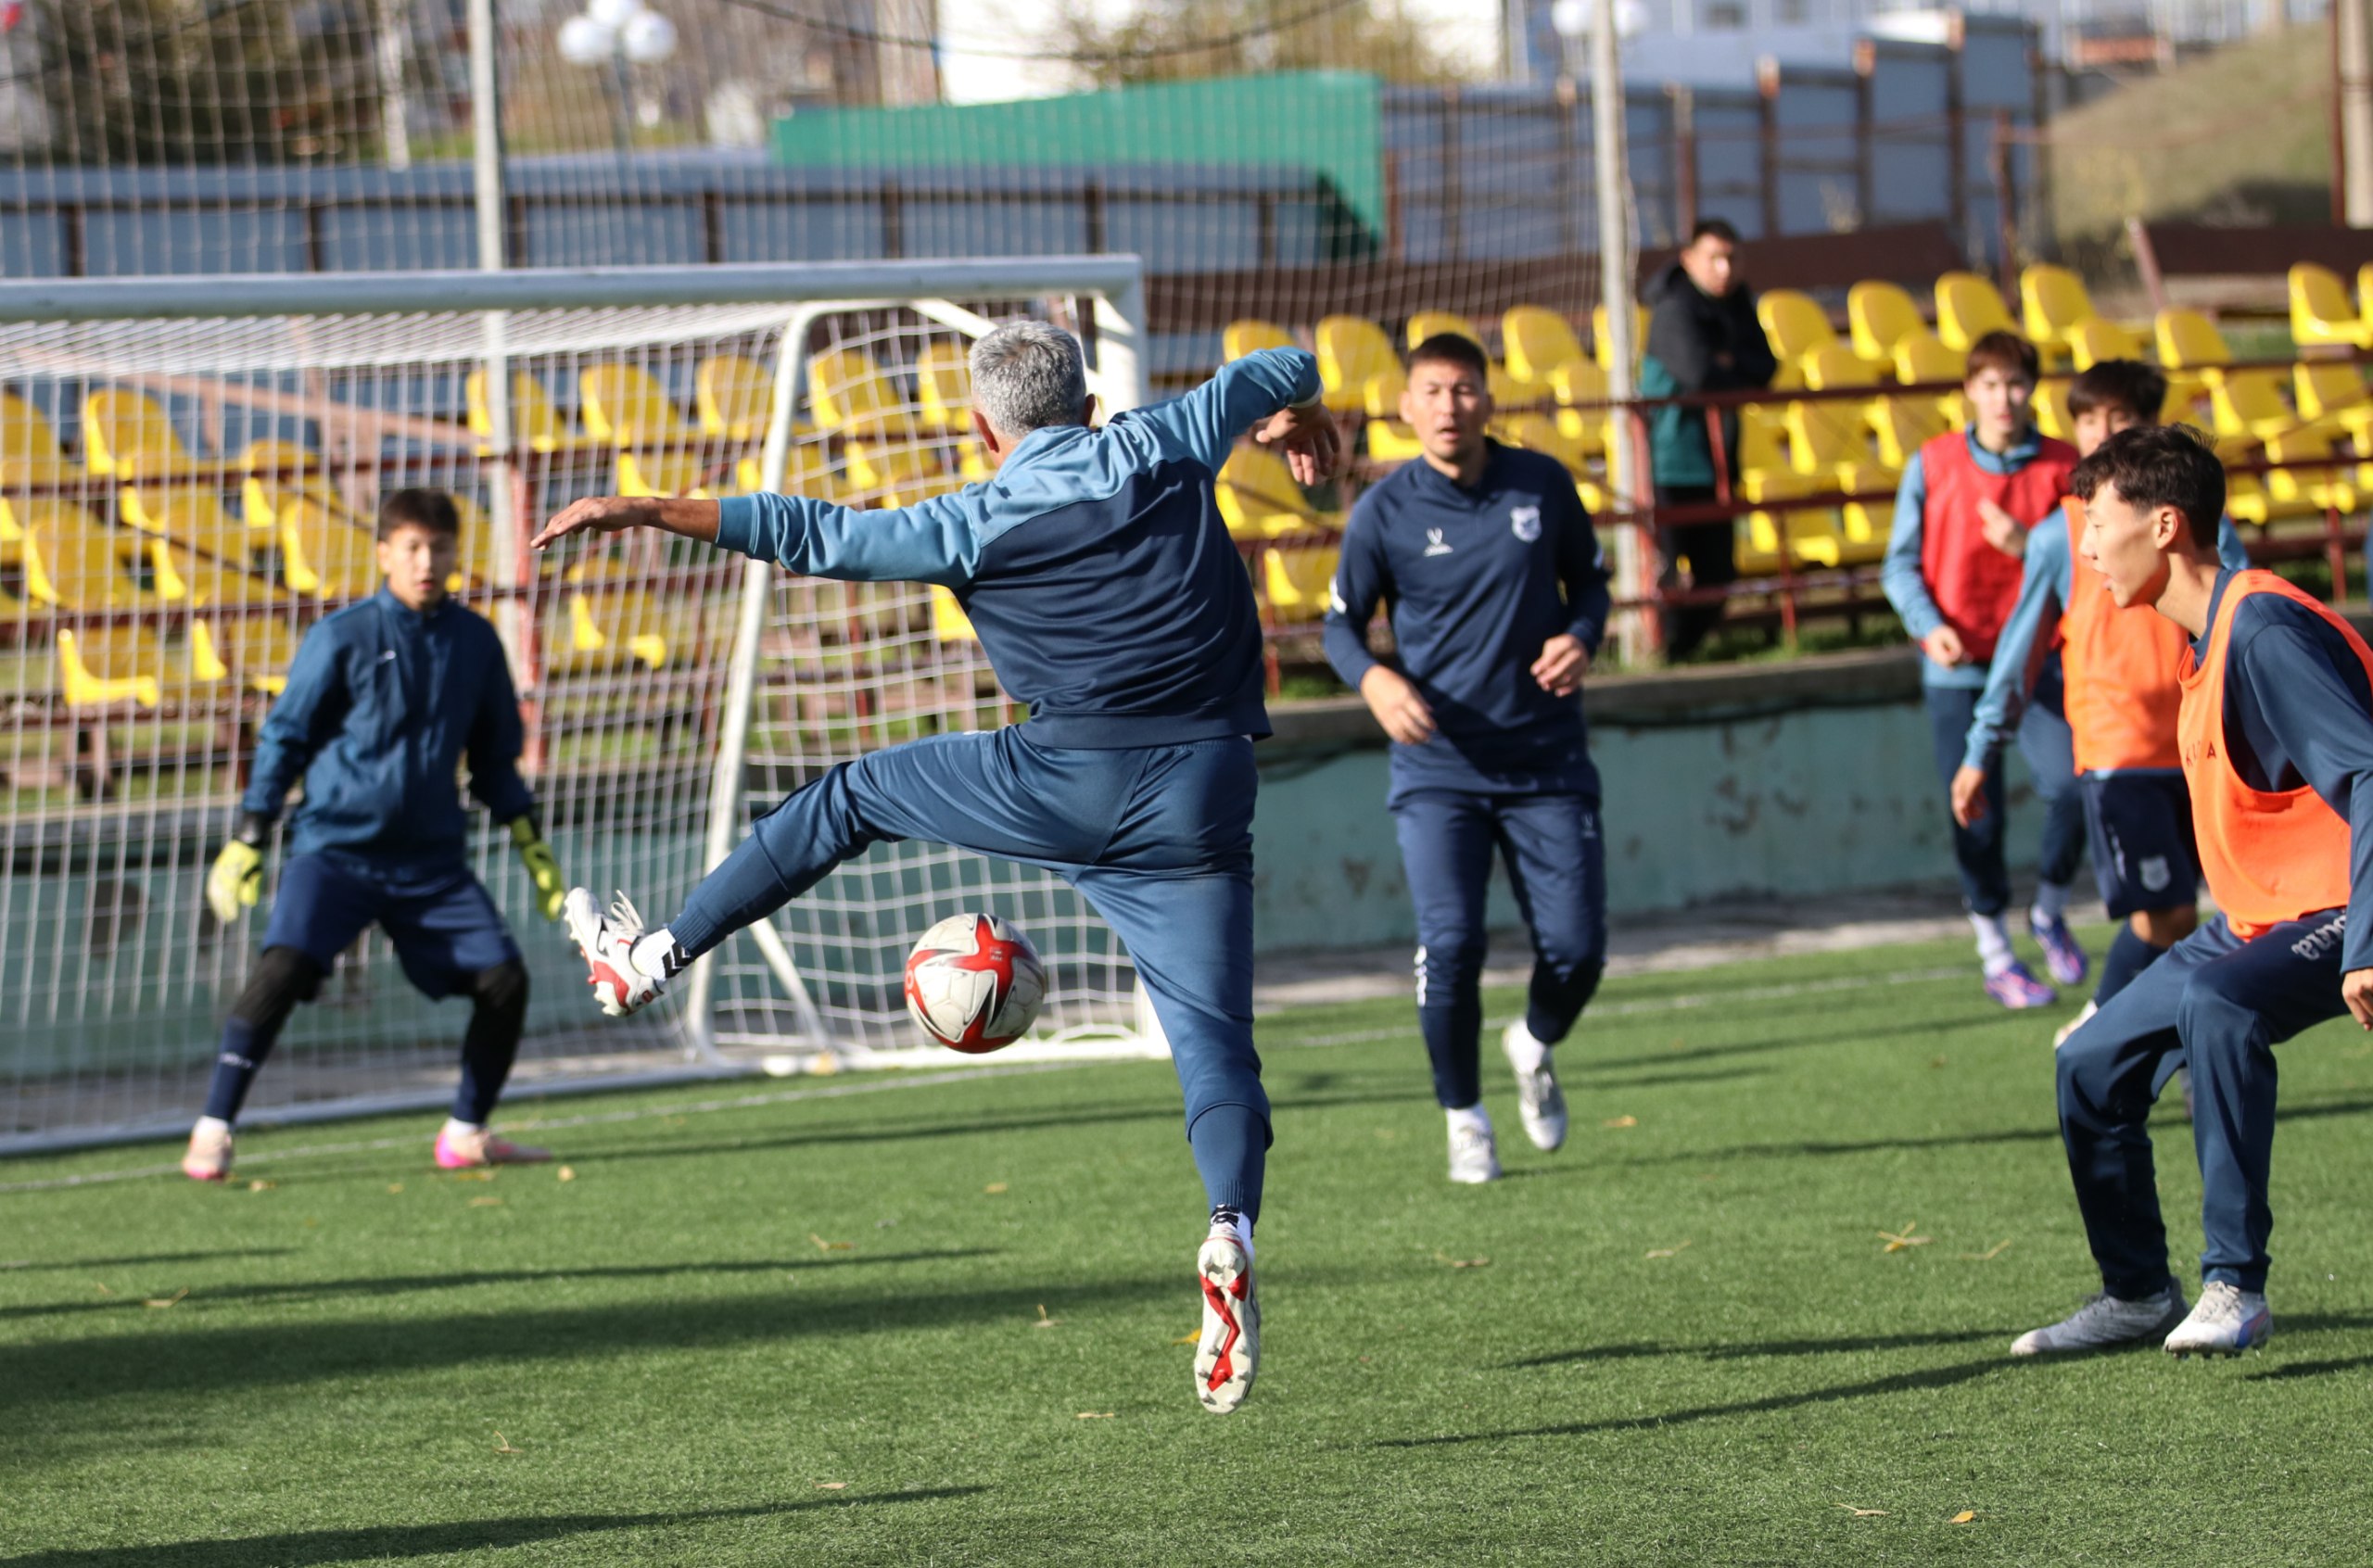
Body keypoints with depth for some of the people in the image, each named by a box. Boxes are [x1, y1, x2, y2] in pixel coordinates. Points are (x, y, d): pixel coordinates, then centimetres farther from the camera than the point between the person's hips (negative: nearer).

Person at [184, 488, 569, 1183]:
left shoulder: (475, 642, 6)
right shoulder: (342, 638, -5)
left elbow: (494, 756, 18)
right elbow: (284, 738, 1)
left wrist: (530, 841, 14)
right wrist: (247, 839, -3)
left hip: (433, 859, 4)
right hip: (335, 845, -4)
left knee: (504, 980, -6)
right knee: (284, 968, -23)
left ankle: (466, 1134, 14)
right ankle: (213, 1131, -15)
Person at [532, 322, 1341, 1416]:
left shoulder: (976, 526, -2)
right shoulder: (1164, 450, 7)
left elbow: (812, 535, -1)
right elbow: (1281, 372, 24)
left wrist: (645, 511, 5)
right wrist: (1297, 415, 48)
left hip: (1063, 787, -2)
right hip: (1200, 797, 2)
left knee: (851, 797, 20)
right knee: (1213, 1038, 1)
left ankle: (649, 958, 27)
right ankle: (1231, 1233, -26)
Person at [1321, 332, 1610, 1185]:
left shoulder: (1543, 484, 0)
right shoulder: (1384, 510, -4)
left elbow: (1589, 579, 14)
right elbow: (1341, 623, 5)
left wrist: (1580, 638, -8)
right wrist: (1375, 680, -16)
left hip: (1546, 761, 2)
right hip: (1437, 768, -2)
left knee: (1576, 949, -3)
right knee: (1450, 944, -14)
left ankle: (1534, 1047, 33)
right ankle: (1463, 1116, 8)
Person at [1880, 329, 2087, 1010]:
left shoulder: (2060, 466, 0)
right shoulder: (1932, 464, -1)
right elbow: (1901, 564, 2)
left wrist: (2028, 546, -18)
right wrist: (1929, 625, -15)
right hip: (1957, 662, 0)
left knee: (2071, 785, -15)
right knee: (1975, 815, 2)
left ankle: (2050, 912, 13)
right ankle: (1995, 956, 20)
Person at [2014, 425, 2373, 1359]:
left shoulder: (2263, 632, -21)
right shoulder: (2207, 636, 10)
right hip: (2259, 919, 10)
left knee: (2214, 1003, -37)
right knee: (2094, 1064, 10)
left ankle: (2235, 1285, -30)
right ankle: (2138, 1294, 25)